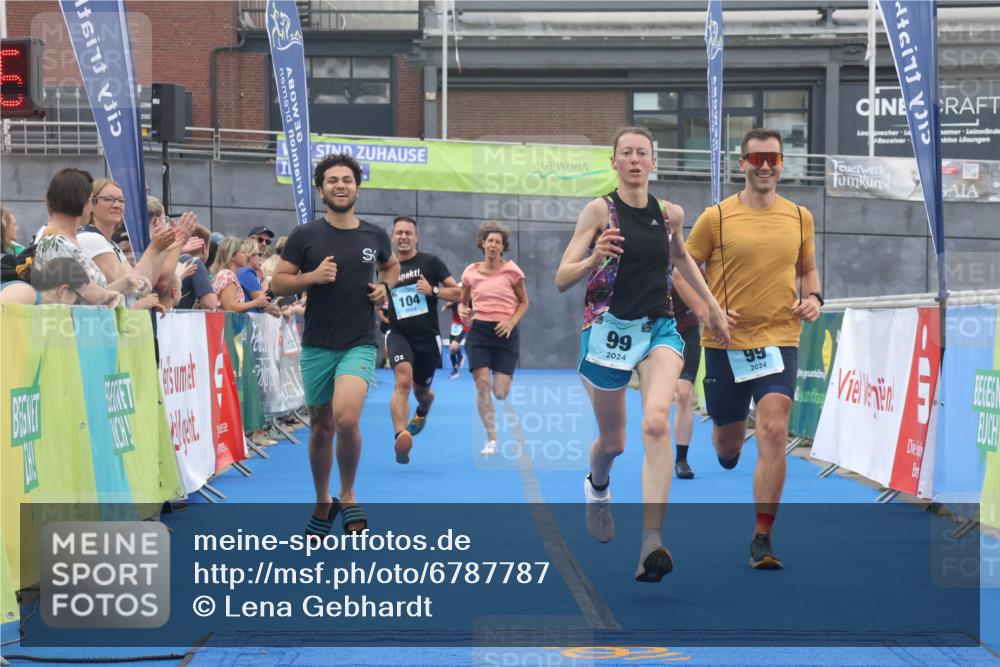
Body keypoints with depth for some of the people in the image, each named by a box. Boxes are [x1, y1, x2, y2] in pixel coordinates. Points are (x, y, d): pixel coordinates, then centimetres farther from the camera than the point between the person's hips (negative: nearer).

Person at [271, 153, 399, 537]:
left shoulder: (375, 236, 4)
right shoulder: (305, 236, -1)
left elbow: (391, 266, 25)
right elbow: (277, 283, 0)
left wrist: (385, 287, 4)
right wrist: (312, 277, -17)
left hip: (359, 345, -1)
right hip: (317, 346, 1)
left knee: (346, 417, -23)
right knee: (321, 427, 10)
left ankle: (348, 497, -1)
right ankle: (322, 503, 31)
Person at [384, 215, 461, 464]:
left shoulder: (430, 262, -1)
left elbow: (457, 292, -3)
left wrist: (433, 290, -17)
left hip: (428, 336, 0)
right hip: (398, 334, 0)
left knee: (420, 390, 15)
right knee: (403, 380, -26)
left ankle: (424, 407, 55)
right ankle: (400, 436, -36)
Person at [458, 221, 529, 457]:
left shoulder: (511, 270, -1)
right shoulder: (471, 271, 5)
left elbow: (524, 302, 6)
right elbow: (463, 300, 17)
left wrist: (511, 322, -11)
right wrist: (462, 310, -7)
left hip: (505, 332, -1)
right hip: (479, 331, 1)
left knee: (500, 393, -6)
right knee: (482, 384, -14)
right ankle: (491, 440, -4)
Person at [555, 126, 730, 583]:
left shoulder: (670, 214, 4)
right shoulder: (600, 211, -7)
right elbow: (562, 280, -11)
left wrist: (712, 305, 27)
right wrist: (593, 259, -31)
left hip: (659, 328, 1)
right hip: (608, 328, -1)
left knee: (656, 422, -25)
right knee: (613, 440, 12)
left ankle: (652, 542, -29)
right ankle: (597, 487, 51)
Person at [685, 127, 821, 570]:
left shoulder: (799, 217, 6)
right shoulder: (715, 218, -3)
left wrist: (813, 297, 0)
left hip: (780, 339, 1)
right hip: (725, 343, 0)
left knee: (774, 432, -16)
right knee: (727, 442, 11)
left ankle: (762, 538, -9)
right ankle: (727, 451, 53)